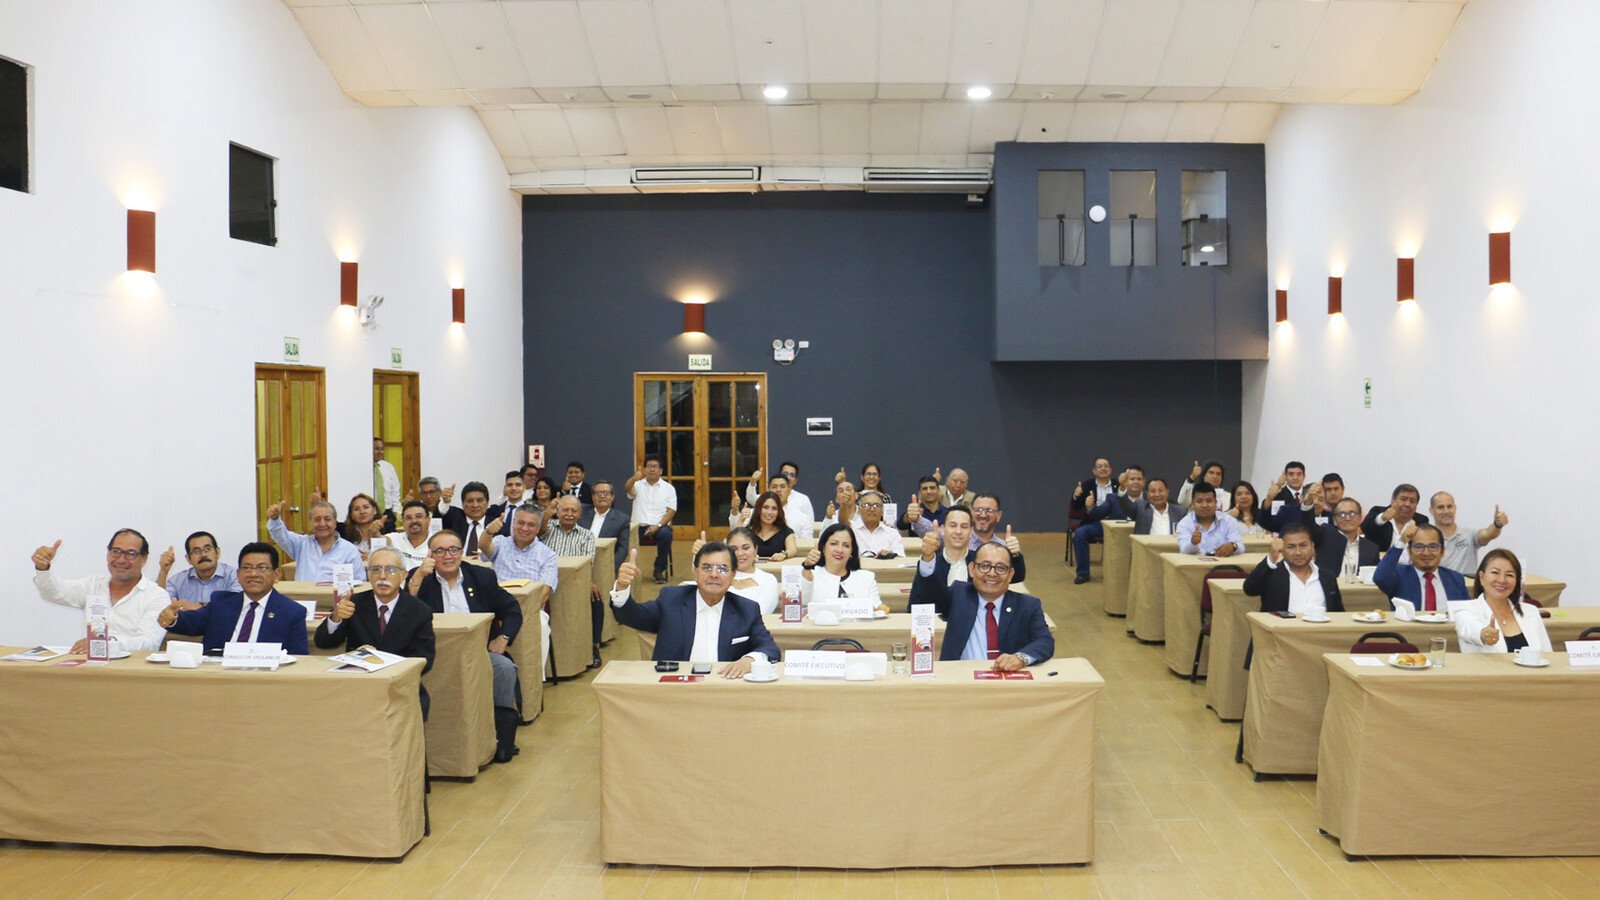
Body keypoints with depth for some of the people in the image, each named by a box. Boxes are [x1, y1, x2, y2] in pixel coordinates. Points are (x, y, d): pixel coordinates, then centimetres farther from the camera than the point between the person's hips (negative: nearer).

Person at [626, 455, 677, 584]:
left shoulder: (668, 487, 9)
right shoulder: (638, 485, 10)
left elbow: (671, 511, 0)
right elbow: (627, 488, -13)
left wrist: (658, 525, -15)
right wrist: (634, 478, -37)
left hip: (659, 526, 0)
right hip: (638, 526, 0)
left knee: (666, 534, -34)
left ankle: (659, 570, -18)